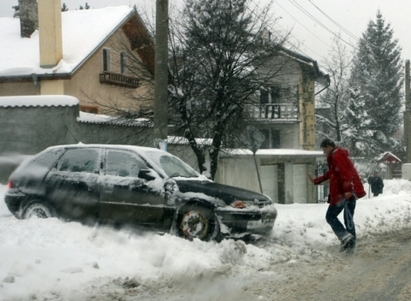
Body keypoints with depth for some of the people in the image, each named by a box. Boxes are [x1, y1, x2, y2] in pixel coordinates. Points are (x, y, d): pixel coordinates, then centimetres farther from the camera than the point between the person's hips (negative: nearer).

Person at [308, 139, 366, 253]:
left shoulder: (336, 156, -10)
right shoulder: (340, 155, 23)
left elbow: (344, 173, -23)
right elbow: (330, 173, 32)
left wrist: (347, 189, -31)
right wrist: (316, 180, 35)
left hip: (343, 193, -10)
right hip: (352, 192, 10)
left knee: (330, 216, 1)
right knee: (349, 218, 13)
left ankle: (345, 236, -15)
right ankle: (351, 245, 13)